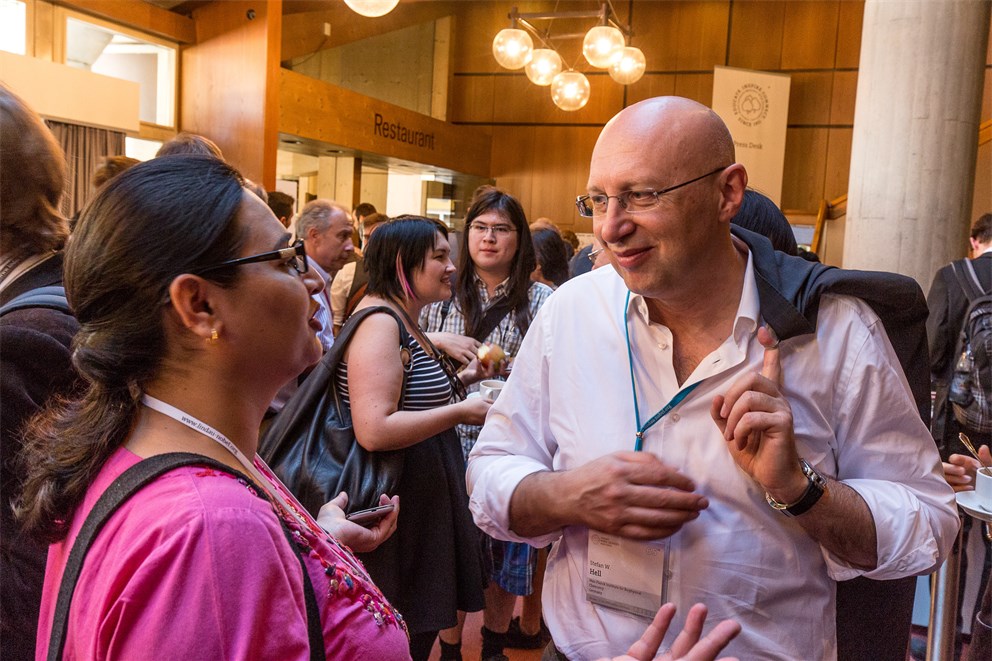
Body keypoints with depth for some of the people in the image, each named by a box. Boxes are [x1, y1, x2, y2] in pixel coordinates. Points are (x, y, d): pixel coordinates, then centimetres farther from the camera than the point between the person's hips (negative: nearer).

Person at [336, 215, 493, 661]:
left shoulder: (404, 322, 12)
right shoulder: (379, 322, -19)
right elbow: (374, 430, -28)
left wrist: (462, 379, 10)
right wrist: (461, 412, -21)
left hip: (422, 503, 10)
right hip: (398, 510, -10)